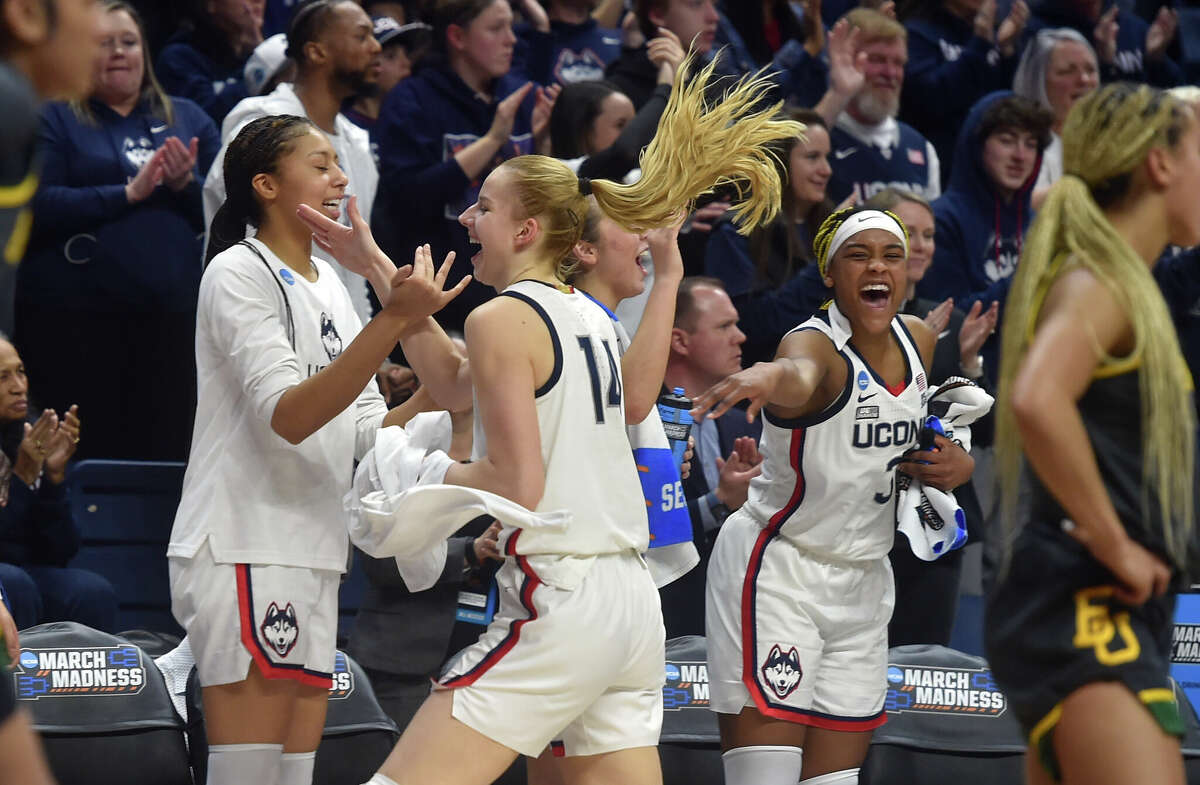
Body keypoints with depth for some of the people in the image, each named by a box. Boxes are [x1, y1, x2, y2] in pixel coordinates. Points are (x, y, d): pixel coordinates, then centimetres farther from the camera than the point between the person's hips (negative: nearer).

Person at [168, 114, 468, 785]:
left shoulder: (327, 282, 17)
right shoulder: (239, 272, -9)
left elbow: (364, 429, 18)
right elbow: (287, 416, -22)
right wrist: (395, 320, -29)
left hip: (312, 553, 9)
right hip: (245, 548, -9)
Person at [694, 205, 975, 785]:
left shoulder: (919, 341, 4)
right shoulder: (813, 343, -19)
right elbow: (800, 378, -45)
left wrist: (957, 465, -1)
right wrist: (771, 376, -71)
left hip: (862, 581, 7)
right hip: (776, 570, -7)